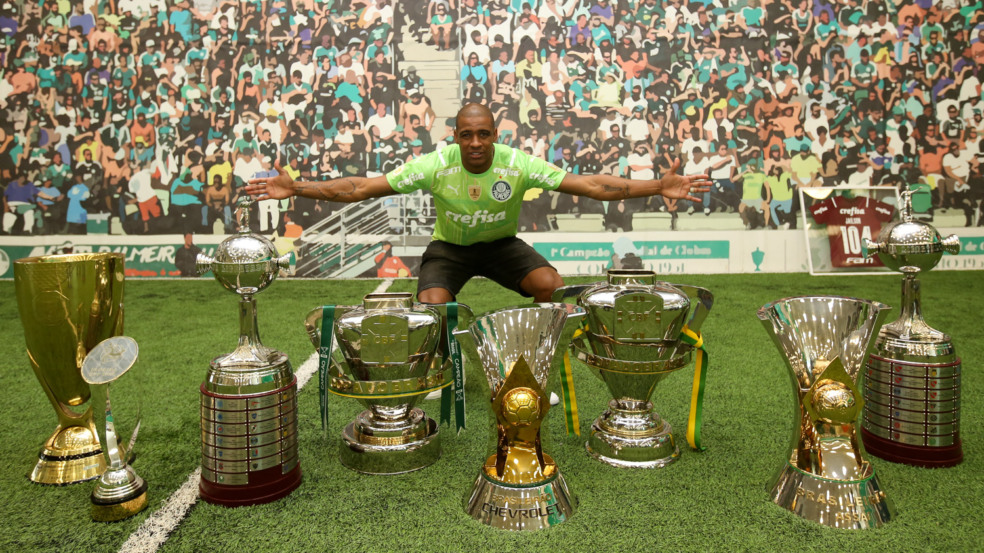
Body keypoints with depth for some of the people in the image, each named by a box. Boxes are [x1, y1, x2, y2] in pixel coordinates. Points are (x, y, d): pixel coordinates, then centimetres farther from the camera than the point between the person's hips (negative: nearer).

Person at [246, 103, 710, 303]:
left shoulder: (518, 164, -24)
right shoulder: (435, 165, -24)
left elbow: (589, 185, -27)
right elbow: (361, 188, -25)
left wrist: (657, 187, -35)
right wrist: (297, 189, -33)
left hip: (501, 244, 1)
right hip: (450, 246, 0)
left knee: (552, 286, -24)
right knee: (429, 308, -27)